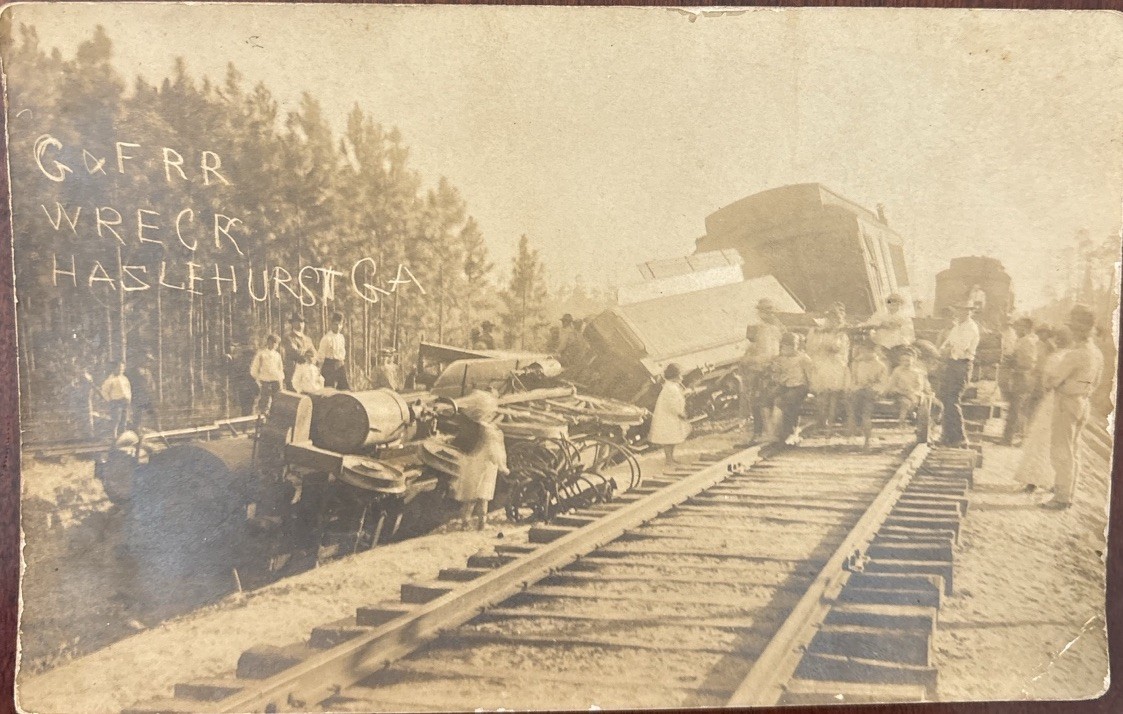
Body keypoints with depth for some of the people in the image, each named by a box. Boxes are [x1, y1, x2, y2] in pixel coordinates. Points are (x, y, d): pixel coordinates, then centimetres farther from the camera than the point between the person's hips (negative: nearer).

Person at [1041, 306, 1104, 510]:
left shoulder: (1074, 355, -22)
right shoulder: (1096, 353, 7)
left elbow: (1053, 381, -19)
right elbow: (1094, 383, 18)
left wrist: (1048, 379, 1)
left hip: (1067, 403, -9)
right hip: (1083, 403, 9)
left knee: (1062, 451, -4)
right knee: (1073, 451, 15)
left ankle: (1062, 497, -1)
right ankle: (1067, 494, 22)